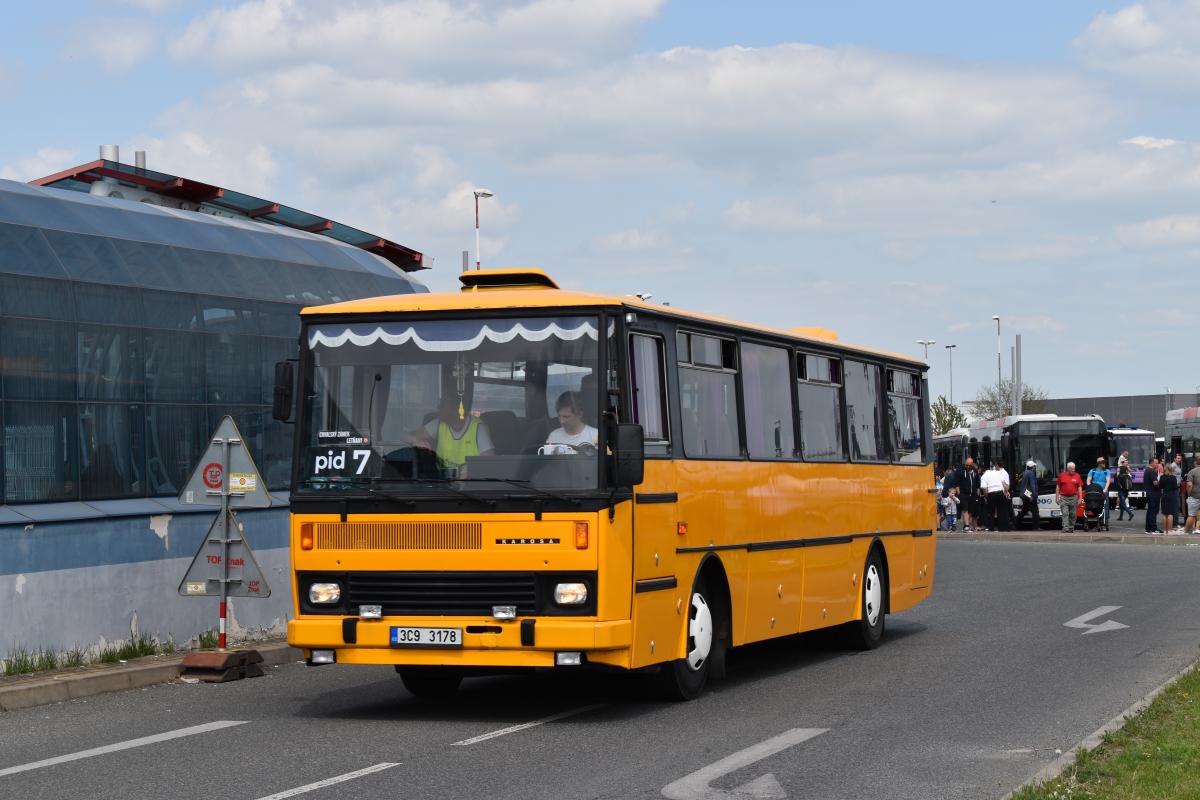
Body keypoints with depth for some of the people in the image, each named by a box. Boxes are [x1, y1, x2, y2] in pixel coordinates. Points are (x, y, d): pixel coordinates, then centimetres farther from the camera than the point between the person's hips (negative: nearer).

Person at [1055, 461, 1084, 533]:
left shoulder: (1077, 476, 5)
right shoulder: (1062, 475, 5)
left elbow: (1080, 488, 6)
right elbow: (1057, 487, 9)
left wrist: (1080, 498, -1)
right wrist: (1057, 497, 4)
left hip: (1073, 497, 1)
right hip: (1064, 497, -1)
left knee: (1073, 515, 6)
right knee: (1065, 514, -10)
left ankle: (1071, 528, 17)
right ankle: (1065, 528, -16)